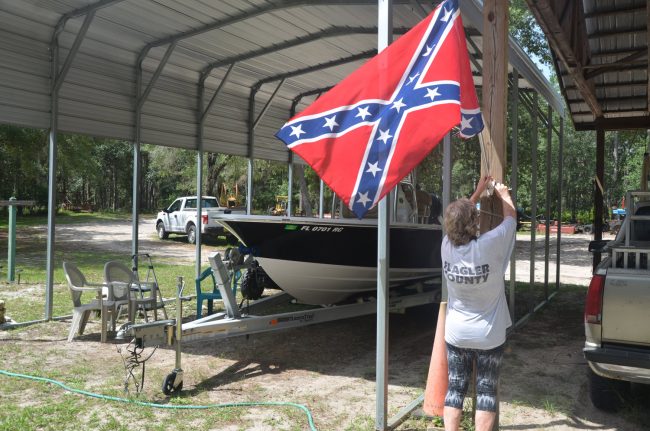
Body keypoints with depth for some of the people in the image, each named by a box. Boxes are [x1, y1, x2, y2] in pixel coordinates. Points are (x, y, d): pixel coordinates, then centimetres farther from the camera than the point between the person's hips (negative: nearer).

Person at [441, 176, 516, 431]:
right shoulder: (489, 246, -22)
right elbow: (510, 218, -3)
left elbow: (459, 217, 10)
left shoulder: (447, 246, -11)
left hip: (456, 333, 3)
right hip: (489, 335, -3)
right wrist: (503, 193, 16)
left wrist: (479, 191, 18)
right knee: (486, 390, 9)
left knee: (455, 388, 12)